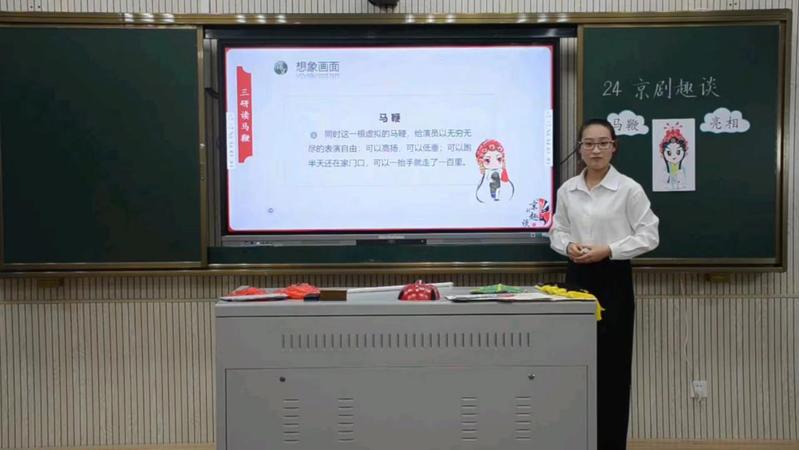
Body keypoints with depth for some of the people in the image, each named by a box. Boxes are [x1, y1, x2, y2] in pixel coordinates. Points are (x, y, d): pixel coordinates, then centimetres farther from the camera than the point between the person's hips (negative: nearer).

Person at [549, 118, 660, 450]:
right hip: (577, 276, 4)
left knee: (612, 361, 2)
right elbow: (557, 231, 12)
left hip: (613, 278, -3)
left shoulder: (629, 189, -7)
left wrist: (608, 250, -17)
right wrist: (568, 245, -10)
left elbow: (649, 236, -7)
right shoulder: (567, 190, 4)